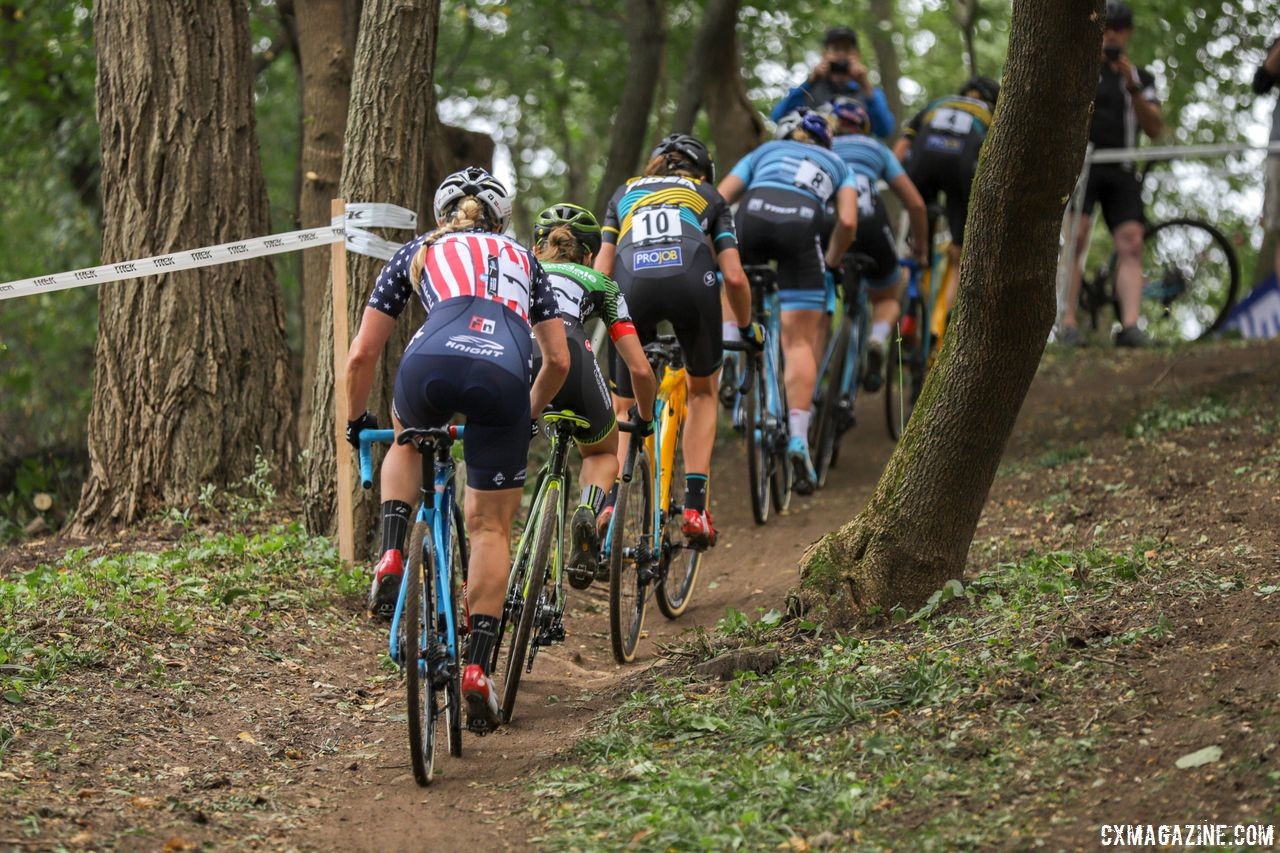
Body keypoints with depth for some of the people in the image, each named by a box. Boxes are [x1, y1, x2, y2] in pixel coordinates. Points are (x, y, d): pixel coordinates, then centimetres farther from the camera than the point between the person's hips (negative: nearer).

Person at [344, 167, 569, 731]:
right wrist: (531, 410, 50)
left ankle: (392, 558, 15)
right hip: (504, 376, 0)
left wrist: (356, 419, 45)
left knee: (407, 441, 36)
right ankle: (479, 667, 3)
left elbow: (361, 355, 28)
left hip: (431, 365, 0)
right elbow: (558, 360, 32)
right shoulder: (522, 260, 35)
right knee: (490, 527, 13)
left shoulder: (417, 252, 31)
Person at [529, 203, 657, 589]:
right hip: (564, 351, -1)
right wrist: (644, 419, 47)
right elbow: (640, 370, 29)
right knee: (602, 451, 27)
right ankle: (588, 512, -4)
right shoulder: (599, 283, 36)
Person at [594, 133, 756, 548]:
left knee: (624, 407, 17)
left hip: (632, 281, 1)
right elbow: (734, 276, 21)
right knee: (703, 390, 24)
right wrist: (747, 327, 37)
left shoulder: (625, 193, 35)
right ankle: (695, 508, 12)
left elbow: (600, 272, 23)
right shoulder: (708, 195, 32)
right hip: (691, 278, -1)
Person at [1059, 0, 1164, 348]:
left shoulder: (1141, 78, 17)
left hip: (1121, 173, 3)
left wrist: (1133, 89, -9)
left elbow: (1155, 129, 5)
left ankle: (1130, 325, -25)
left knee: (1131, 243, -14)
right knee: (1073, 239, -19)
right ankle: (1067, 324, -23)